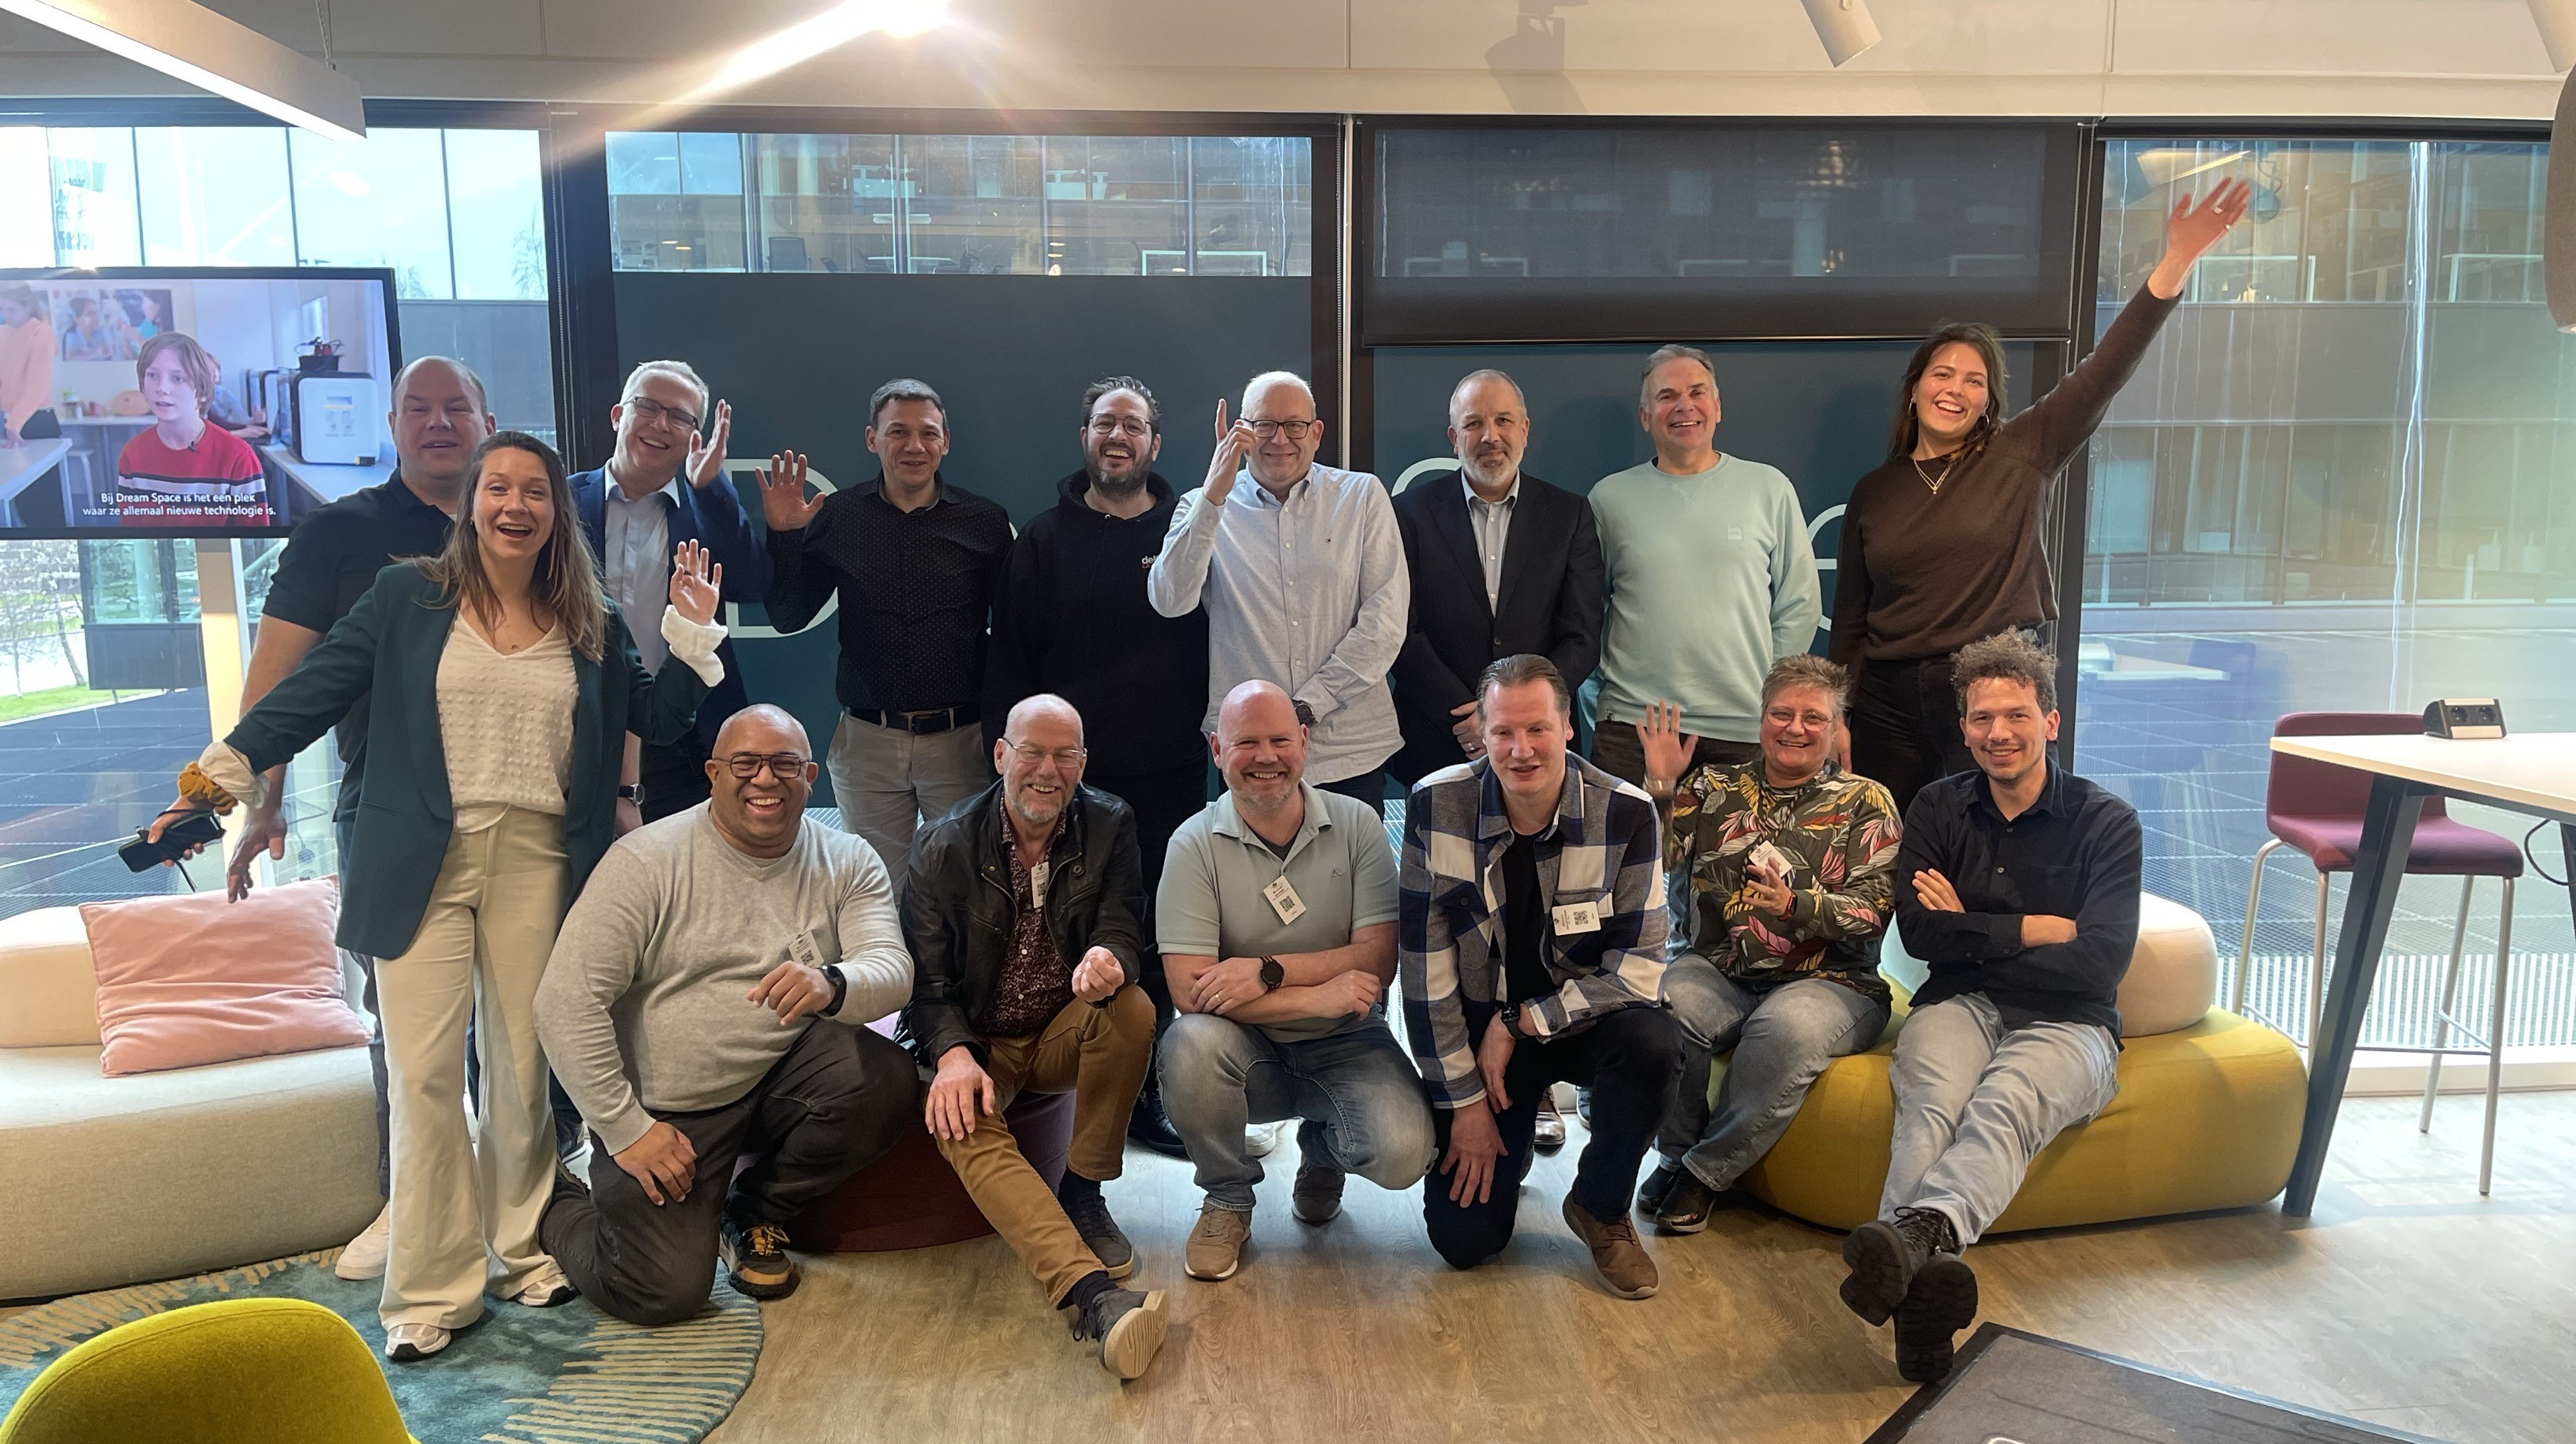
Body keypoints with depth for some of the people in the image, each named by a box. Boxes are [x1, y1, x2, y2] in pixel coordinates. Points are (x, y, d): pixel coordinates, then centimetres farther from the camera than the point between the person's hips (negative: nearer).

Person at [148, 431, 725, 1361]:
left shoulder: (589, 624, 10)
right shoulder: (406, 595, 5)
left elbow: (658, 717, 14)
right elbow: (313, 689, 1)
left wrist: (692, 630, 5)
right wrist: (229, 767, -9)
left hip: (536, 864, 2)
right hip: (422, 861, -1)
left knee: (521, 1065, 6)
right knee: (423, 1069, -3)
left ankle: (519, 1250, 24)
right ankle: (434, 1287, 7)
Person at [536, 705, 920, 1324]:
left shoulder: (848, 864, -1)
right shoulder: (646, 861, -11)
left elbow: (893, 972, -16)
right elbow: (565, 1001, -15)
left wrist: (831, 985, -39)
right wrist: (627, 1128, -16)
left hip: (780, 1077, 3)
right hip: (662, 1110, -3)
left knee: (887, 1080, -25)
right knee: (668, 1291, -14)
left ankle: (755, 1212, 3)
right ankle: (560, 1207, 21)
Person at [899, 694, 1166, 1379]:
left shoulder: (1110, 827, -2)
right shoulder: (944, 849, -6)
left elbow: (1122, 931, -10)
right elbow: (926, 978, -7)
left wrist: (1108, 961, -36)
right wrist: (954, 1054, -27)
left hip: (1064, 1033, 2)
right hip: (978, 1043, -2)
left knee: (1133, 1010, -31)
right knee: (965, 1126, -33)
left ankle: (1082, 1193, -11)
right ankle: (1092, 1294, -52)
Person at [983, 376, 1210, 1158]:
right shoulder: (1045, 540, 6)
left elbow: (1216, 643, 6)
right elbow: (1009, 659, 5)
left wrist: (1210, 735, -3)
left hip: (1169, 778, 1)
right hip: (1069, 780, 0)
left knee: (1158, 943, 7)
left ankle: (1144, 1094, 19)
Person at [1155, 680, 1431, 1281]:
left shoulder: (1357, 825, -3)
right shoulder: (1195, 844, -8)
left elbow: (1378, 960, -10)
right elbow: (1189, 989, -17)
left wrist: (1268, 971, -22)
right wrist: (1317, 997, -22)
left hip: (1345, 1045, 1)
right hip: (1247, 1051, 0)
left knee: (1404, 1153, -25)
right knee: (1190, 1043, -34)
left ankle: (1322, 1148, 15)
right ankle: (1228, 1199, -3)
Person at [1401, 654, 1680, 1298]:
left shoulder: (1626, 813, -16)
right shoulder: (1435, 805, -15)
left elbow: (1639, 968, -16)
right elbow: (1426, 967, -11)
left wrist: (1520, 1025, -20)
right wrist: (1464, 1099, -10)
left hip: (1582, 1022, 0)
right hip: (1478, 1029, 0)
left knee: (1653, 1041, -34)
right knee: (1464, 1238, -10)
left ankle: (1601, 1207, -5)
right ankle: (1503, 1145, 27)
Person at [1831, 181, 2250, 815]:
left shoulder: (2021, 456, 3)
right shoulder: (1873, 492, 8)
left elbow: (2103, 372, -8)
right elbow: (1850, 621, 10)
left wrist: (2176, 261, -19)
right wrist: (1837, 724, 7)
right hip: (1890, 708, 2)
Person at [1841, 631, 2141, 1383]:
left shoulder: (2105, 821, 4)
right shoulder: (1939, 809, 13)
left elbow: (2098, 964, -8)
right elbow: (1920, 934, -1)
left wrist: (1970, 933, -3)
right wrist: (2035, 930, -4)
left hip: (2065, 1022, -2)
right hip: (1959, 1007, 2)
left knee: (2006, 1104, -38)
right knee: (1932, 1102, -35)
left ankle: (1914, 1231, -67)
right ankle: (1921, 1269, -62)